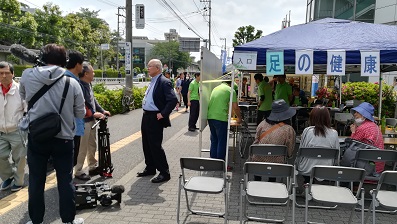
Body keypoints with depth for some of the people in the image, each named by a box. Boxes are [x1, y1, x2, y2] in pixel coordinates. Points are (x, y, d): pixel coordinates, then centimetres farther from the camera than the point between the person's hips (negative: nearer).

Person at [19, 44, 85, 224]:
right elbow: (80, 114, -1)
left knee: (36, 181, 15)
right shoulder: (72, 82, -10)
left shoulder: (28, 75, -5)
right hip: (63, 138, -1)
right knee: (65, 181, 12)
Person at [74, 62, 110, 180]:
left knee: (92, 145, 19)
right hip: (84, 121, -10)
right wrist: (93, 114, -22)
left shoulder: (88, 84, 11)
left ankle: (93, 167, 32)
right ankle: (78, 171, 13)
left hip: (92, 120, 10)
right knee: (82, 148, 0)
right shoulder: (80, 85, -18)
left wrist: (102, 111, 15)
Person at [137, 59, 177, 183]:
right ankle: (150, 168, 32)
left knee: (155, 146, -4)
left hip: (155, 119, -9)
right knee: (147, 145, 17)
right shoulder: (152, 82, 13)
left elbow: (173, 100, -24)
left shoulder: (164, 82, -15)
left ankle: (164, 173, 9)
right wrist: (145, 114, 14)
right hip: (146, 117, 9)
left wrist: (163, 114, -21)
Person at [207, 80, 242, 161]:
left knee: (214, 141, 17)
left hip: (210, 117, 7)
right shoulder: (230, 90, -1)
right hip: (220, 118, -7)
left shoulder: (215, 88, 20)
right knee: (222, 142, 3)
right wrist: (239, 117, 16)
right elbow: (235, 107, -2)